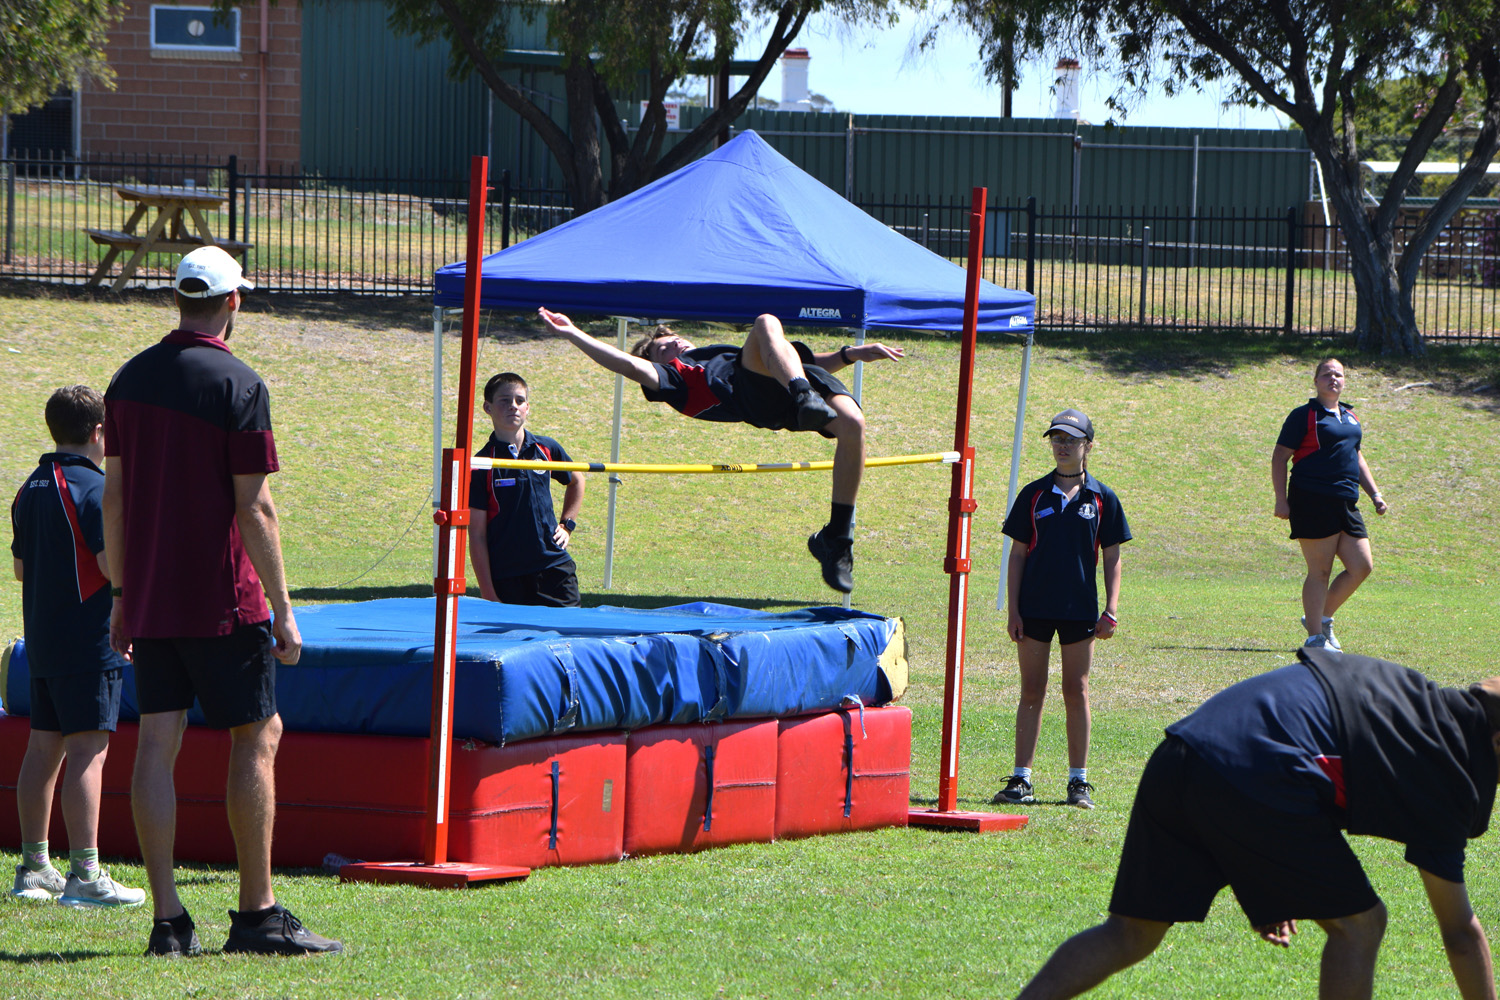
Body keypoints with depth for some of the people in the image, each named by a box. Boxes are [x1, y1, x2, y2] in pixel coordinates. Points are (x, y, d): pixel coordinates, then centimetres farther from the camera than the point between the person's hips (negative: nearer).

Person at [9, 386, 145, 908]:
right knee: (88, 749, -10)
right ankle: (84, 874, -15)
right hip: (89, 641, -8)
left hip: (41, 643, 8)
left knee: (44, 747, 12)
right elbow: (115, 565, -18)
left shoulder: (30, 489, 13)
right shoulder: (94, 488, -13)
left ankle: (33, 866, 17)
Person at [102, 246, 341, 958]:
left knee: (157, 744, 3)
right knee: (257, 737, 4)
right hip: (220, 603, -6)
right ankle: (258, 916, 4)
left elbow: (114, 496, 11)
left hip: (148, 602, 6)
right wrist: (281, 610, -9)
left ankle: (167, 922, 1)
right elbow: (254, 509, -14)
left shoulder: (131, 379, 8)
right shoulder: (239, 386, -11)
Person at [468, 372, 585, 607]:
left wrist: (567, 525, 17)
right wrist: (488, 594, -8)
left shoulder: (547, 449, 6)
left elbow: (576, 481, 30)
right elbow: (477, 536, -5)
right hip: (506, 577, -3)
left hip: (554, 569, 3)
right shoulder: (482, 465, -5)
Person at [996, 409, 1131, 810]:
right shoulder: (1034, 495, 5)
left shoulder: (1102, 499, 3)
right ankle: (1021, 779, 5)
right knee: (1032, 692, 2)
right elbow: (1018, 554, 6)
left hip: (1080, 609, -1)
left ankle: (1079, 781, 9)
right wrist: (1013, 610, -1)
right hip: (1035, 608, 1)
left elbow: (1112, 558, 6)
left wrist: (1111, 611, -3)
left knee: (1076, 693, 3)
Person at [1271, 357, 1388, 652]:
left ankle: (1322, 618, 21)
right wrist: (1281, 499, -12)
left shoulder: (1350, 417, 20)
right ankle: (1315, 637, -2)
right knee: (1320, 571, -7)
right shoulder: (1304, 416, -2)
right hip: (1312, 502, -7)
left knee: (1361, 567, 3)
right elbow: (1279, 456, -4)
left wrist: (1374, 494, 22)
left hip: (1346, 504, 7)